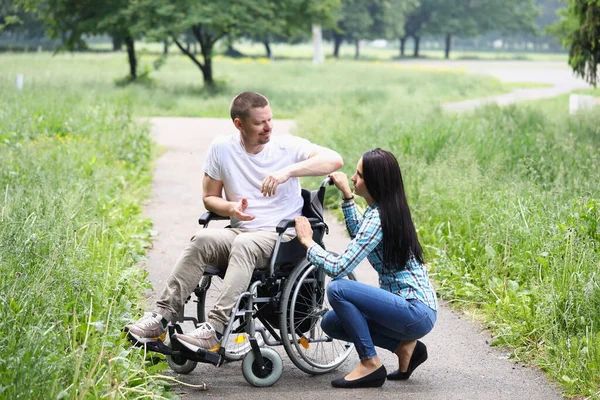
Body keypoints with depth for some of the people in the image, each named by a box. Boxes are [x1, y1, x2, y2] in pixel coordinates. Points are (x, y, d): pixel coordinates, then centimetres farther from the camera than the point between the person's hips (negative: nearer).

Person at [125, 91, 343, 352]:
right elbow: (209, 197, 12)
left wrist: (288, 171, -27)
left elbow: (334, 160, -15)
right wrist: (231, 208, -11)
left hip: (282, 235, -3)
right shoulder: (222, 148, 4)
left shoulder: (288, 146, -3)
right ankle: (161, 317, -30)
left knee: (243, 244, -36)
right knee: (203, 239, -29)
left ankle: (215, 330, -44)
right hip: (240, 231, 3)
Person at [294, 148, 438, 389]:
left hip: (417, 312, -10)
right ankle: (405, 346, 10)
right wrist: (347, 195, 23)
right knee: (331, 323, 10)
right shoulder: (389, 210, 9)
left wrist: (307, 241, -9)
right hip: (417, 310, 10)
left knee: (337, 289, -21)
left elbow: (338, 268, -23)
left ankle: (370, 364, -10)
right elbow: (359, 236, 30)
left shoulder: (378, 218, -19)